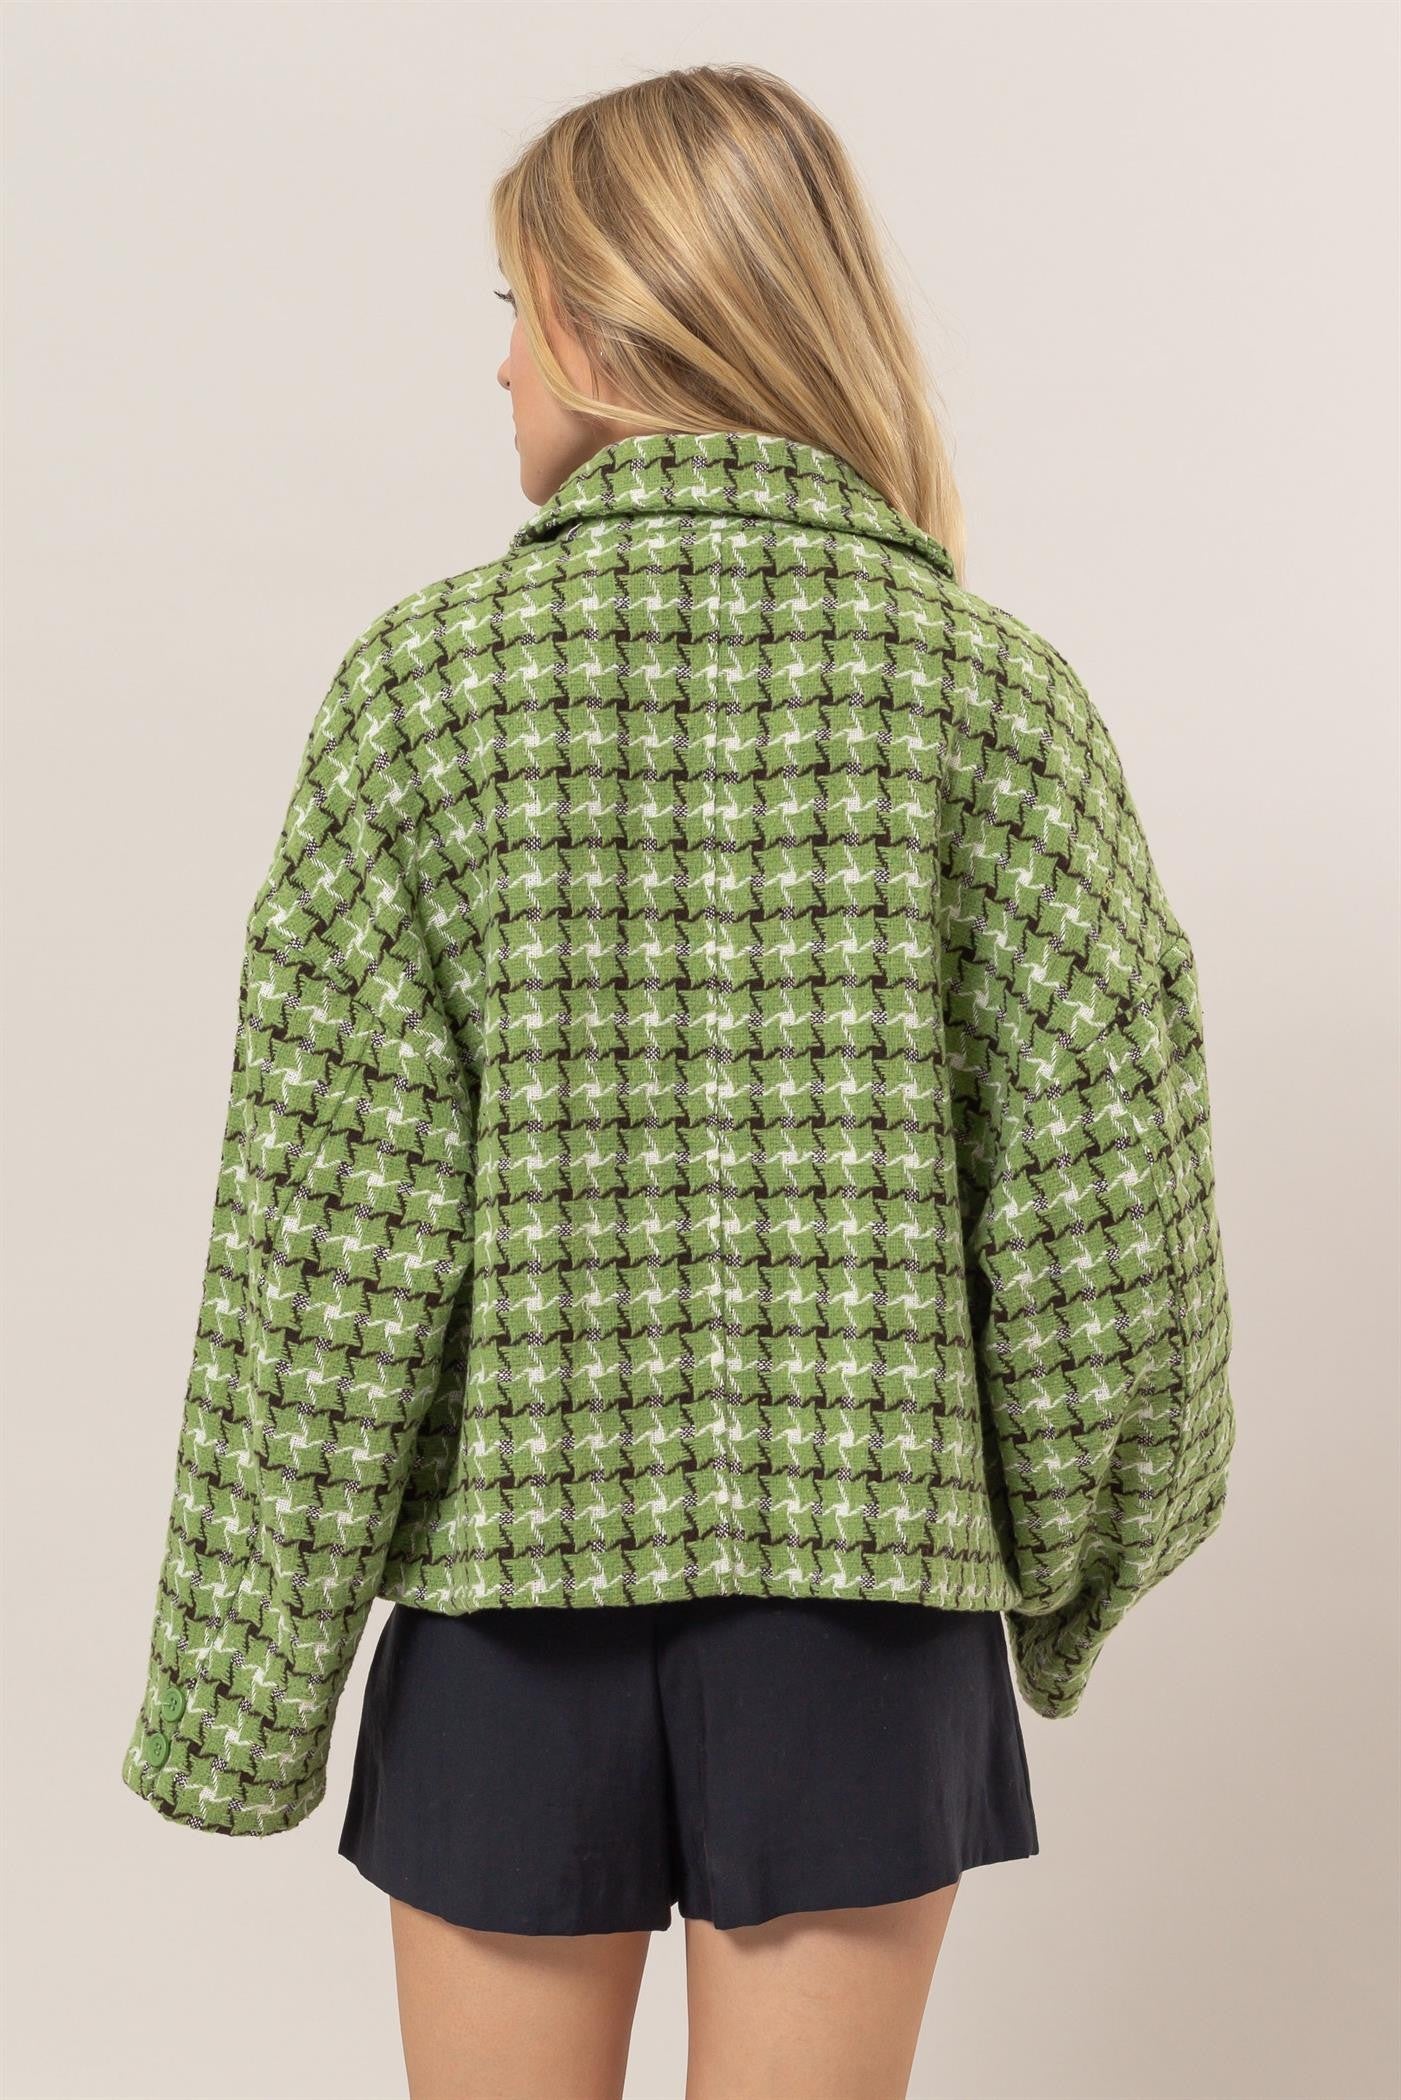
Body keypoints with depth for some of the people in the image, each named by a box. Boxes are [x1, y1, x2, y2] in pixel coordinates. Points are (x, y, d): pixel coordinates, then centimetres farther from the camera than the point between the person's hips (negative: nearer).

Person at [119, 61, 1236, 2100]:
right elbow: (1104, 1184, -6)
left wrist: (243, 1679, 0)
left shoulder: (426, 683, -8)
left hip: (518, 1580, 0)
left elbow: (332, 1241, -9)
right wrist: (1066, 1563, 10)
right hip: (862, 1596, 1)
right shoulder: (988, 685, -5)